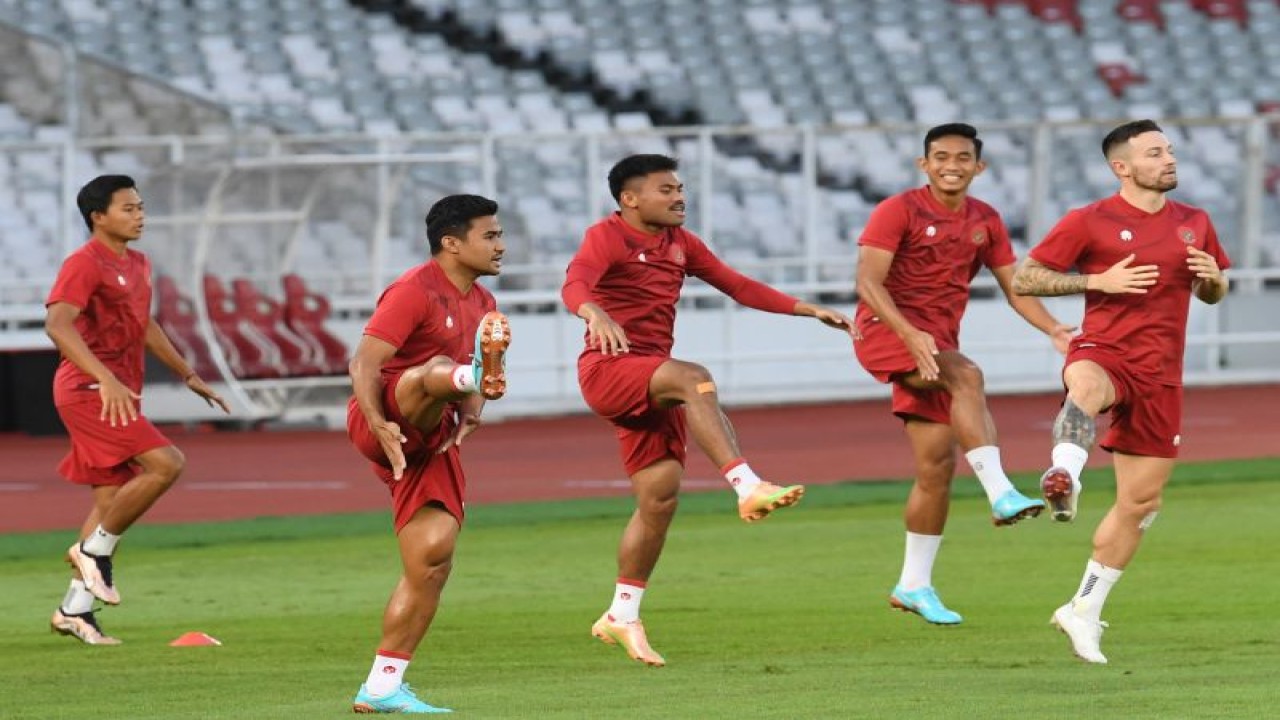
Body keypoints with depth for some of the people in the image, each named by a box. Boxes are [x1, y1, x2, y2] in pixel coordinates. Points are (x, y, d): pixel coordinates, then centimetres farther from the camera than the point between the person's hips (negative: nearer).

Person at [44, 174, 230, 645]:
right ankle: (95, 549, -8)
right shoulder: (85, 264, -13)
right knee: (166, 464, -20)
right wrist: (106, 379, -38)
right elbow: (57, 324, -27)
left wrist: (188, 375, 34)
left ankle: (75, 610, 14)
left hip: (118, 393, 9)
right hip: (89, 391, -9)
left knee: (111, 500, 9)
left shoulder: (137, 266, 17)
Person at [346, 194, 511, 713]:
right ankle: (470, 373, -76)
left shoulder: (482, 304, 17)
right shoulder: (415, 291, -9)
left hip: (431, 441, 7)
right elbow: (364, 363, -16)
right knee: (437, 370, -35)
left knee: (432, 560, 0)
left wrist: (472, 411, 1)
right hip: (386, 424, -7)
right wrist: (379, 424, -31)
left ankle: (382, 687, 6)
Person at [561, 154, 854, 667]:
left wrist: (809, 310, 17)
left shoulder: (680, 243, 17)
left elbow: (738, 286, 22)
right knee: (695, 379, -34)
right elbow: (574, 284, -26)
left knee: (660, 496, 3)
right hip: (608, 369, -8)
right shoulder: (607, 236, -7)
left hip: (651, 386, 8)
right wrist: (595, 314, -49)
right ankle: (747, 487, -48)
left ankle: (622, 616, 14)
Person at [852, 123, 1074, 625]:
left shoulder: (985, 222, 10)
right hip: (885, 333, -7)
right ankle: (1001, 494, -44)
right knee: (967, 376, -34)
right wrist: (910, 334, -32)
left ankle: (914, 585, 15)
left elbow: (1015, 287, 11)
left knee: (938, 465, 4)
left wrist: (1053, 330, -8)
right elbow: (868, 282, -17)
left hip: (934, 344, 7)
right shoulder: (899, 212, -9)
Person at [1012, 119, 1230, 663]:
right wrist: (1099, 281, -14)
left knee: (1140, 501, 7)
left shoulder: (1194, 224, 12)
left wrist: (1213, 279, -1)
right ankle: (1065, 477, -71)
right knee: (1087, 386, -43)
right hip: (1104, 353, -5)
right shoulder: (1090, 222, -2)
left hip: (1161, 376, 5)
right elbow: (1024, 279, -2)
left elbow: (1212, 295, 25)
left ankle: (1084, 611, 21)